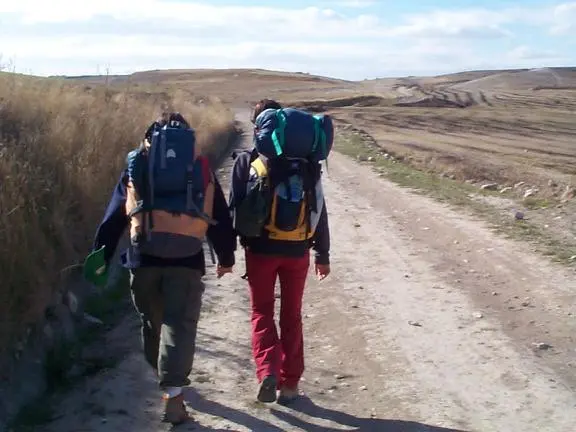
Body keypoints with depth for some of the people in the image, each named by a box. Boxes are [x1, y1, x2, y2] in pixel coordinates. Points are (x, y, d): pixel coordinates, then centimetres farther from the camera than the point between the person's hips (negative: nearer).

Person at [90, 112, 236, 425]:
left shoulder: (136, 166, 17)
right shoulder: (202, 169, 15)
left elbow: (113, 217, 13)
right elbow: (221, 218, 17)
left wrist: (101, 255, 16)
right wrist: (226, 257, 28)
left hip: (143, 255, 2)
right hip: (186, 258, -1)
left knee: (152, 322, 20)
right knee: (179, 325, 0)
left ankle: (166, 378, 39)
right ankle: (172, 395, -9)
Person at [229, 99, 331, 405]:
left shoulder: (248, 161, -1)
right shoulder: (306, 161, 6)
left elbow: (234, 208, -3)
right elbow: (319, 209, 8)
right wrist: (323, 253, 15)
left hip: (261, 248, -2)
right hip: (297, 250, 2)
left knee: (262, 312, 11)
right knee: (292, 315, 13)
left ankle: (267, 371, -9)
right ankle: (289, 384, 16)